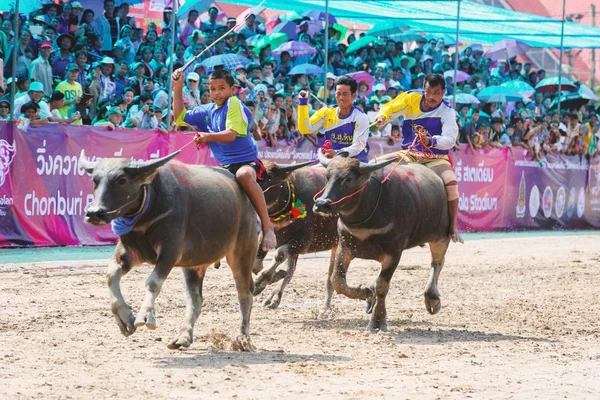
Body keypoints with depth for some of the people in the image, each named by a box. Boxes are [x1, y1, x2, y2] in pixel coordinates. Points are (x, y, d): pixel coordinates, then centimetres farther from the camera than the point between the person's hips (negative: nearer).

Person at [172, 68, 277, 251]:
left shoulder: (234, 103, -7)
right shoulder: (207, 111, 14)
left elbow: (231, 134, -17)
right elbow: (180, 117, 23)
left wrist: (209, 136, -33)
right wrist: (178, 88, 13)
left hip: (247, 162, -9)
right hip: (225, 166, 9)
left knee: (244, 175, -41)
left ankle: (267, 225, -39)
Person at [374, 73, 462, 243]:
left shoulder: (447, 112, -11)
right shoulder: (412, 98, -3)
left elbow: (450, 140, -21)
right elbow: (390, 108, 6)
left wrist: (431, 141, -39)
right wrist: (382, 117, -17)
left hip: (435, 158, -4)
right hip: (409, 154, 4)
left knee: (451, 182, -33)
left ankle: (453, 227, -22)